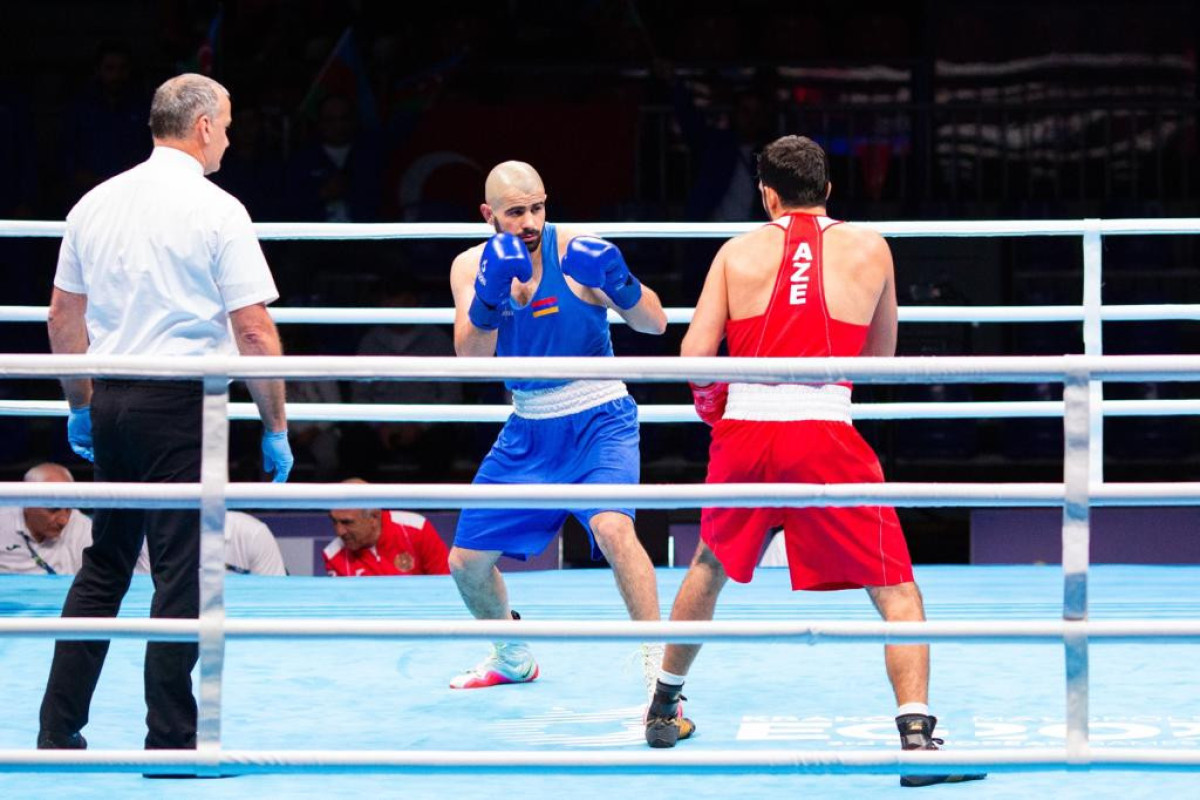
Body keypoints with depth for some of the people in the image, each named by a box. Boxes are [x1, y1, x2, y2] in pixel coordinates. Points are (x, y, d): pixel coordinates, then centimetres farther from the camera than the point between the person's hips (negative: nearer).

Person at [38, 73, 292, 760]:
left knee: (104, 566, 15)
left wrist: (80, 407, 27)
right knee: (182, 573, -1)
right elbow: (254, 331, -11)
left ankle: (59, 728, 14)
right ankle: (171, 741, 0)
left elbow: (64, 318, 16)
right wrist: (276, 426, -4)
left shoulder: (96, 203, 9)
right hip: (183, 402, -6)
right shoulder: (217, 210, -8)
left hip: (112, 403, 6)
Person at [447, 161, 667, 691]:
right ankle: (512, 659, 35)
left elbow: (655, 324, -16)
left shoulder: (575, 253, -14)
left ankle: (658, 664, -27)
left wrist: (618, 284, -35)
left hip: (598, 422, -5)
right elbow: (471, 359, -15)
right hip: (529, 430, 5)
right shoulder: (472, 267, -3)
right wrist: (491, 293, -31)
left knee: (611, 526, -32)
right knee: (466, 561, 8)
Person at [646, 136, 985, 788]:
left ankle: (663, 709, 40)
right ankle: (916, 734, -15)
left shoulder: (738, 251, 10)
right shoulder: (869, 250, 9)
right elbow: (881, 357, 19)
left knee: (710, 565, 28)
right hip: (824, 434, -3)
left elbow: (694, 357, 4)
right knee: (897, 591, 1)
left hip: (745, 430, 3)